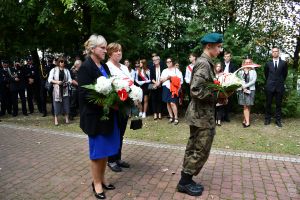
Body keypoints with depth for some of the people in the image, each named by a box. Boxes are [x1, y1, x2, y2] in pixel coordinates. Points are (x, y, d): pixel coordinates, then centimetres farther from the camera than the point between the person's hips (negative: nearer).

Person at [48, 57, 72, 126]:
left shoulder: (66, 70, 10)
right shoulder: (54, 70, 4)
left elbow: (70, 79, 7)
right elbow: (49, 79, -1)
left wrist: (67, 82, -14)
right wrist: (56, 82, -15)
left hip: (65, 89, 2)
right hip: (57, 89, -2)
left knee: (66, 103, 3)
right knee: (57, 103, -1)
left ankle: (66, 118, 13)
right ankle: (56, 119, 6)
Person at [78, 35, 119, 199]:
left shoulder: (104, 66, 11)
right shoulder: (85, 67, -11)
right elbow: (84, 94, -18)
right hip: (95, 116, -7)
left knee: (106, 149, 15)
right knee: (97, 150, 6)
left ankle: (102, 178, 33)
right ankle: (96, 183, 25)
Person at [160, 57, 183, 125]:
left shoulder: (177, 70, 4)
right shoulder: (164, 71, 17)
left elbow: (180, 80, -3)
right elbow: (161, 80, 8)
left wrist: (172, 78, -11)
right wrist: (167, 78, -8)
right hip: (166, 88, 5)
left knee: (172, 103, -14)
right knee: (168, 103, 6)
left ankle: (176, 118, -7)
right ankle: (171, 117, 16)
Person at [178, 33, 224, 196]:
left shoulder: (203, 62, 14)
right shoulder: (204, 63, -17)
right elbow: (196, 90, -26)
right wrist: (218, 97, -16)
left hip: (198, 113, 10)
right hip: (202, 114, -10)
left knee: (193, 148, 16)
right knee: (201, 150, 1)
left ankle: (186, 180, 29)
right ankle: (185, 181, 16)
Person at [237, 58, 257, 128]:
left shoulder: (253, 71, 6)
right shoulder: (240, 71, 10)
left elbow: (253, 81, -5)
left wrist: (245, 85, -13)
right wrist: (243, 87, -11)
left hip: (250, 90, 0)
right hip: (242, 90, 1)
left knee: (248, 106, 0)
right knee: (245, 106, -2)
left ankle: (245, 120, 9)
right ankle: (247, 122, -1)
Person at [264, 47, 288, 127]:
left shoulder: (284, 63, 2)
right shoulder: (268, 63, 4)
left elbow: (285, 74, 12)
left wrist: (281, 81, 13)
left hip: (279, 87, 0)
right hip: (270, 86, 0)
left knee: (278, 104, 4)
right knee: (268, 104, 5)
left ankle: (278, 120, 12)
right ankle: (267, 119, 15)